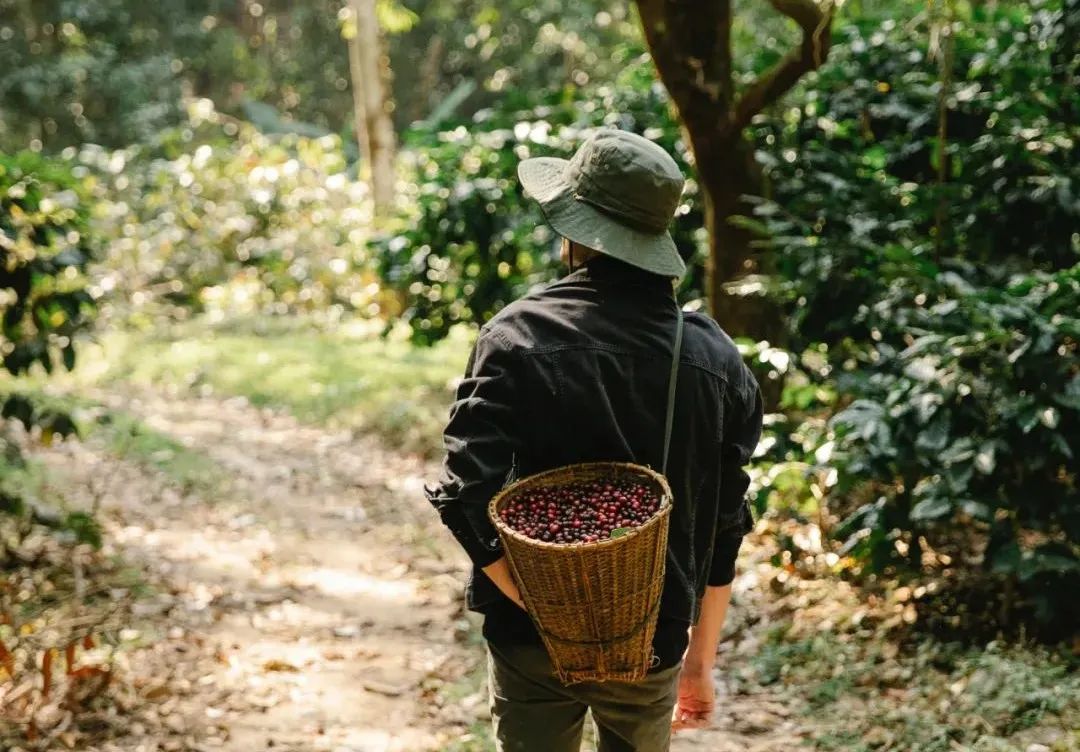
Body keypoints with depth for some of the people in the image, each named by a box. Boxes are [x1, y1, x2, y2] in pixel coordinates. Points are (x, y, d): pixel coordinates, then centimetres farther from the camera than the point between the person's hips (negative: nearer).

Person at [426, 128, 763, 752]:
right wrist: (701, 660, 12)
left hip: (536, 642, -2)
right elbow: (726, 527, 2)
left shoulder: (521, 336, -13)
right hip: (652, 646, 3)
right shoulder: (715, 357, -4)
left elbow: (467, 495, -21)